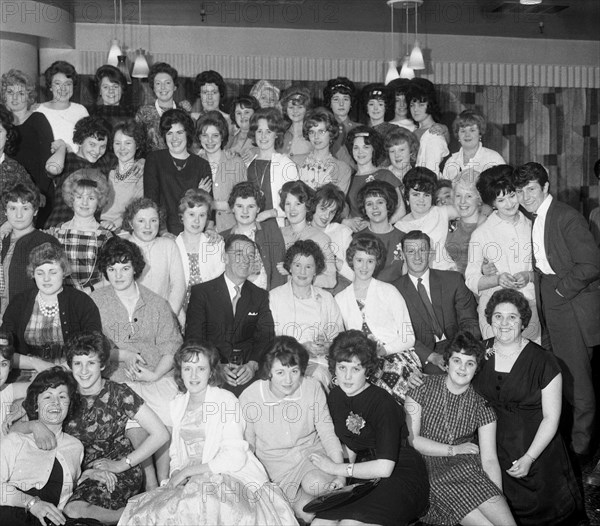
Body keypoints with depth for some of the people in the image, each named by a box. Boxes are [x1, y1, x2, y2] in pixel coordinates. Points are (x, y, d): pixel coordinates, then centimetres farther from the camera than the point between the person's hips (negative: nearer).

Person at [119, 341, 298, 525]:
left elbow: (235, 457, -14)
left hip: (233, 477, -5)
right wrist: (176, 473, -6)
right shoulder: (177, 404, 13)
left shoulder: (226, 400, -6)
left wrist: (188, 471, -13)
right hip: (192, 481, 5)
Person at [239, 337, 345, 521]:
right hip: (277, 461, -1)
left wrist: (340, 474, -17)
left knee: (316, 484, -32)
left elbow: (328, 434, -7)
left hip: (312, 450, 1)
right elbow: (247, 444, -2)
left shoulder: (312, 388, -13)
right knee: (308, 512, -19)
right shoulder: (249, 398, -16)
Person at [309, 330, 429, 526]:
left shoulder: (383, 403, -17)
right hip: (364, 475, 6)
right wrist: (342, 480, -1)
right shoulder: (334, 397, 7)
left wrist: (337, 469, -11)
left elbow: (384, 467, -21)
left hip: (402, 475, -6)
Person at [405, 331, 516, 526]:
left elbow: (489, 459, 1)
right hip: (432, 472, -2)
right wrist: (454, 450, -6)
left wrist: (498, 498, -13)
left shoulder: (481, 407, 9)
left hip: (467, 467, 3)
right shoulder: (423, 388, 3)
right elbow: (410, 439, -3)